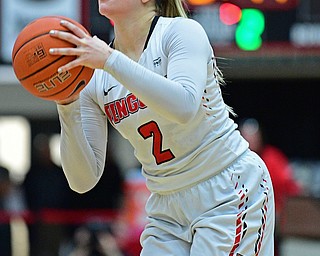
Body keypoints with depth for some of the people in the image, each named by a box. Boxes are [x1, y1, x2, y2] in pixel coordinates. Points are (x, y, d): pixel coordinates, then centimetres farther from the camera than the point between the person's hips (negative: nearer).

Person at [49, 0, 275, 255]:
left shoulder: (182, 31, -12)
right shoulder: (95, 80, 2)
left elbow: (184, 106, -33)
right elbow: (83, 180, -3)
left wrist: (110, 60, -34)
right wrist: (67, 107, -16)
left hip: (230, 196, -5)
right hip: (167, 210, 5)